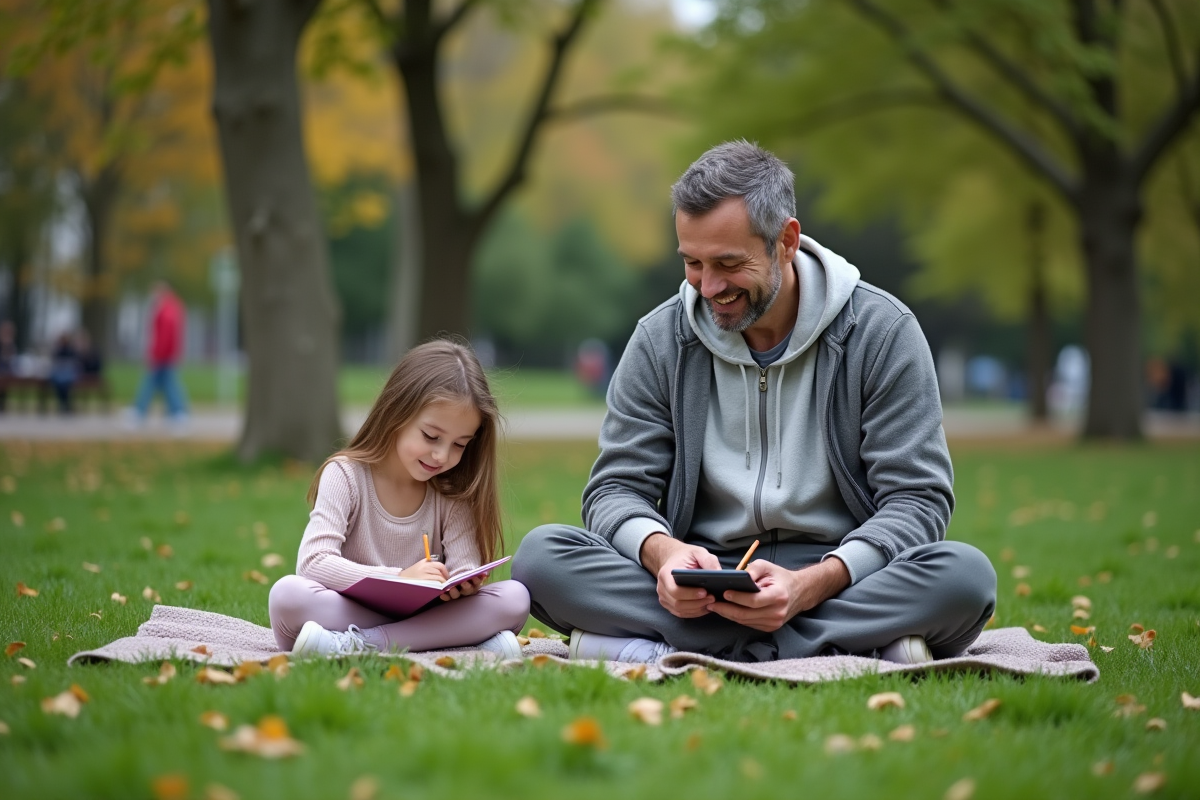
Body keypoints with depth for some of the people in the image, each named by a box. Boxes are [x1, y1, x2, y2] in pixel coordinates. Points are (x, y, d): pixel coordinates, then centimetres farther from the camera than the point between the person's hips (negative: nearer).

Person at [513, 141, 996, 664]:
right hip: (701, 585, 2)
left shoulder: (881, 332, -3)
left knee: (965, 575, -33)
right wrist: (660, 551, -23)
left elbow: (918, 499, -7)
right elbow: (617, 488, 3)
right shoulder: (660, 340, 4)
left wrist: (811, 584, -26)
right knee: (540, 554, -24)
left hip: (840, 580, -2)